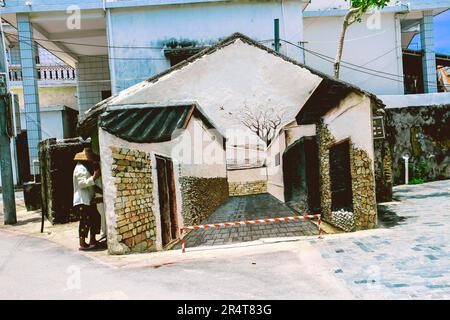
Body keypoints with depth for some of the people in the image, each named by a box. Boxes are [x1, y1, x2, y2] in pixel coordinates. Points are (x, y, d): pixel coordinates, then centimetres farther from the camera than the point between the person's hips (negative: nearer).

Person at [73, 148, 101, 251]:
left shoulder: (86, 168, 20)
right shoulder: (80, 168, -12)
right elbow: (82, 183, -23)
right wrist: (94, 177, -28)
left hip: (88, 200, 11)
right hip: (82, 201, -11)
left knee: (95, 218, 11)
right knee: (85, 221, -8)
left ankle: (92, 241, 19)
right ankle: (82, 244, -1)